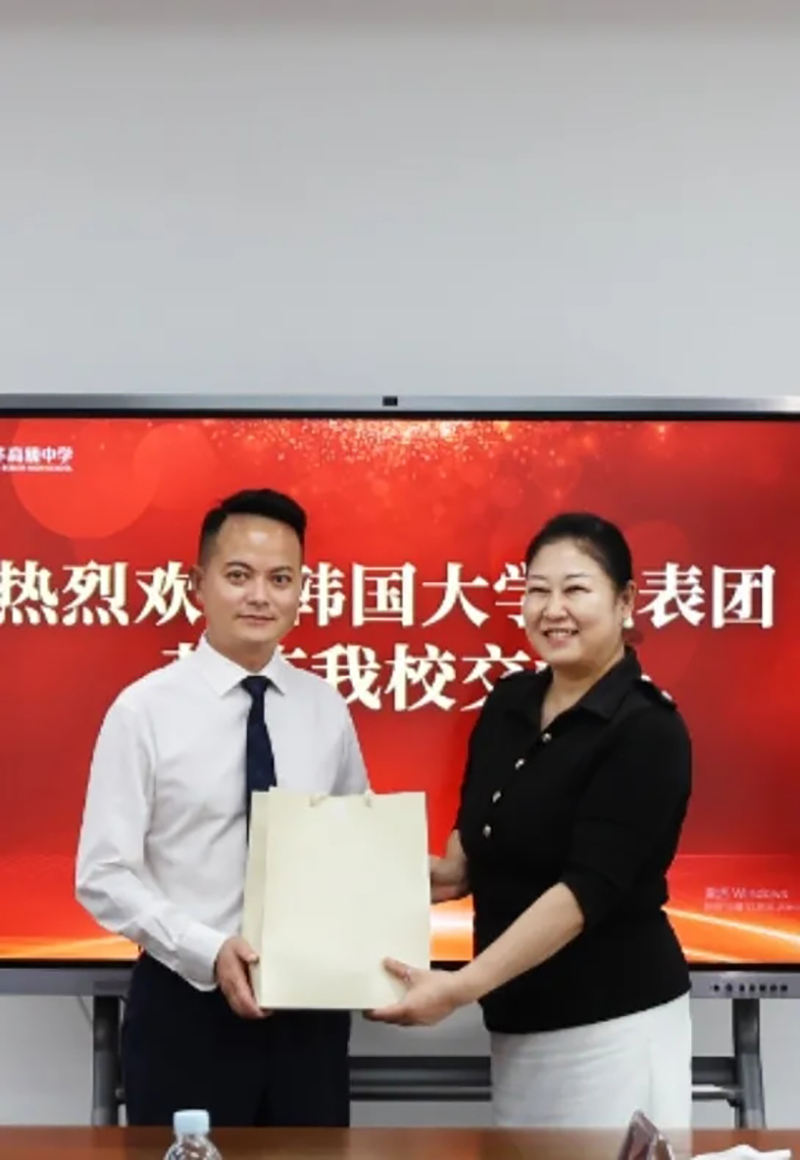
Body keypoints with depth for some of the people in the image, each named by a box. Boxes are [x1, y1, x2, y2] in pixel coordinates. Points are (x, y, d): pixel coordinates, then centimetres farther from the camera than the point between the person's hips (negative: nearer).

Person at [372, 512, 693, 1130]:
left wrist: (462, 986, -27)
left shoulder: (646, 732, -16)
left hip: (613, 1022, -6)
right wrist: (449, 872, -2)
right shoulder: (509, 702, 4)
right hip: (518, 1021, 6)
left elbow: (588, 886, -22)